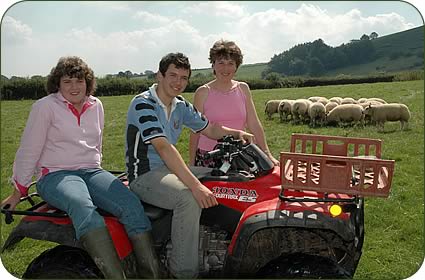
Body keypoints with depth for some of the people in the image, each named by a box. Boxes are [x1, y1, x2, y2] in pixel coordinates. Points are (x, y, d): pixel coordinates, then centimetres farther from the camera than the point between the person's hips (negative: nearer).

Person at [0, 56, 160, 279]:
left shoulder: (96, 106, 15)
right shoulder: (45, 106, 0)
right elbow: (29, 150, 2)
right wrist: (19, 191, 5)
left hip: (91, 172, 5)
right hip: (55, 175, -4)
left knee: (132, 205, -24)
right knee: (83, 207, -39)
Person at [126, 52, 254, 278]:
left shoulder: (180, 106, 9)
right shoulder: (143, 104, -17)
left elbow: (209, 129, 19)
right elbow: (163, 148, -29)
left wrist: (237, 133, -3)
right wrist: (196, 185, -37)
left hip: (170, 169, 8)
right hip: (144, 175, -8)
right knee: (189, 197, -34)